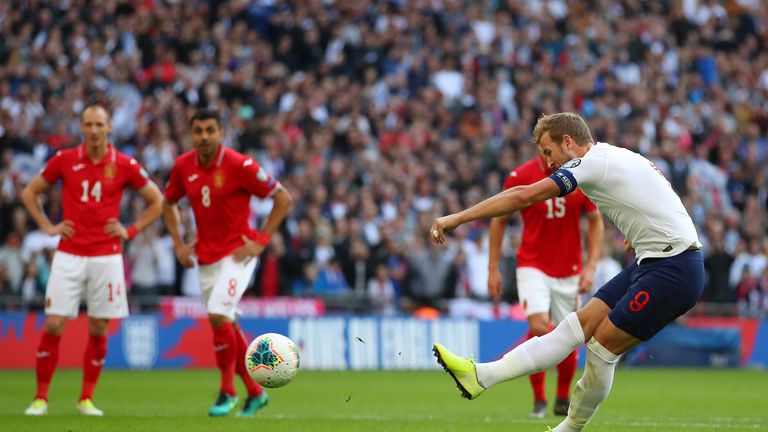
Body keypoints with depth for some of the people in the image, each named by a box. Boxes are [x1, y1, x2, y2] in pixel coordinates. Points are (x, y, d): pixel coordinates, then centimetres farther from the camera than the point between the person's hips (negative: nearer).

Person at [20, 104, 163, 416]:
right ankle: (41, 398, 3)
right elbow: (29, 193, 14)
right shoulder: (64, 160, 2)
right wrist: (48, 227, 4)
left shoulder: (124, 165, 0)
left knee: (99, 329, 3)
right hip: (69, 255, 0)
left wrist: (131, 231, 1)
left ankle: (86, 399, 14)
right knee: (54, 325, -6)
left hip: (106, 257, 0)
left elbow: (157, 202, 10)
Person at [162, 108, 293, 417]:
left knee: (218, 316, -20)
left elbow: (284, 198, -12)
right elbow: (168, 203, 19)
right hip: (205, 257, 6)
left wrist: (261, 241, -14)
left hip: (237, 254, -6)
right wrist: (178, 244, 8)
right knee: (227, 326, 10)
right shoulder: (183, 166, 0)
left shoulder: (239, 165, -16)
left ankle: (227, 392, -5)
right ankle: (254, 391, 24)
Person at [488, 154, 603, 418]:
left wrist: (591, 267, -4)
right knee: (539, 327, -22)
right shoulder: (520, 177, -8)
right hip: (532, 266, -2)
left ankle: (563, 399, 31)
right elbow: (499, 220, 3)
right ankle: (539, 400, -6)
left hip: (569, 272, 2)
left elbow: (596, 221, 5)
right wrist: (493, 268, 1)